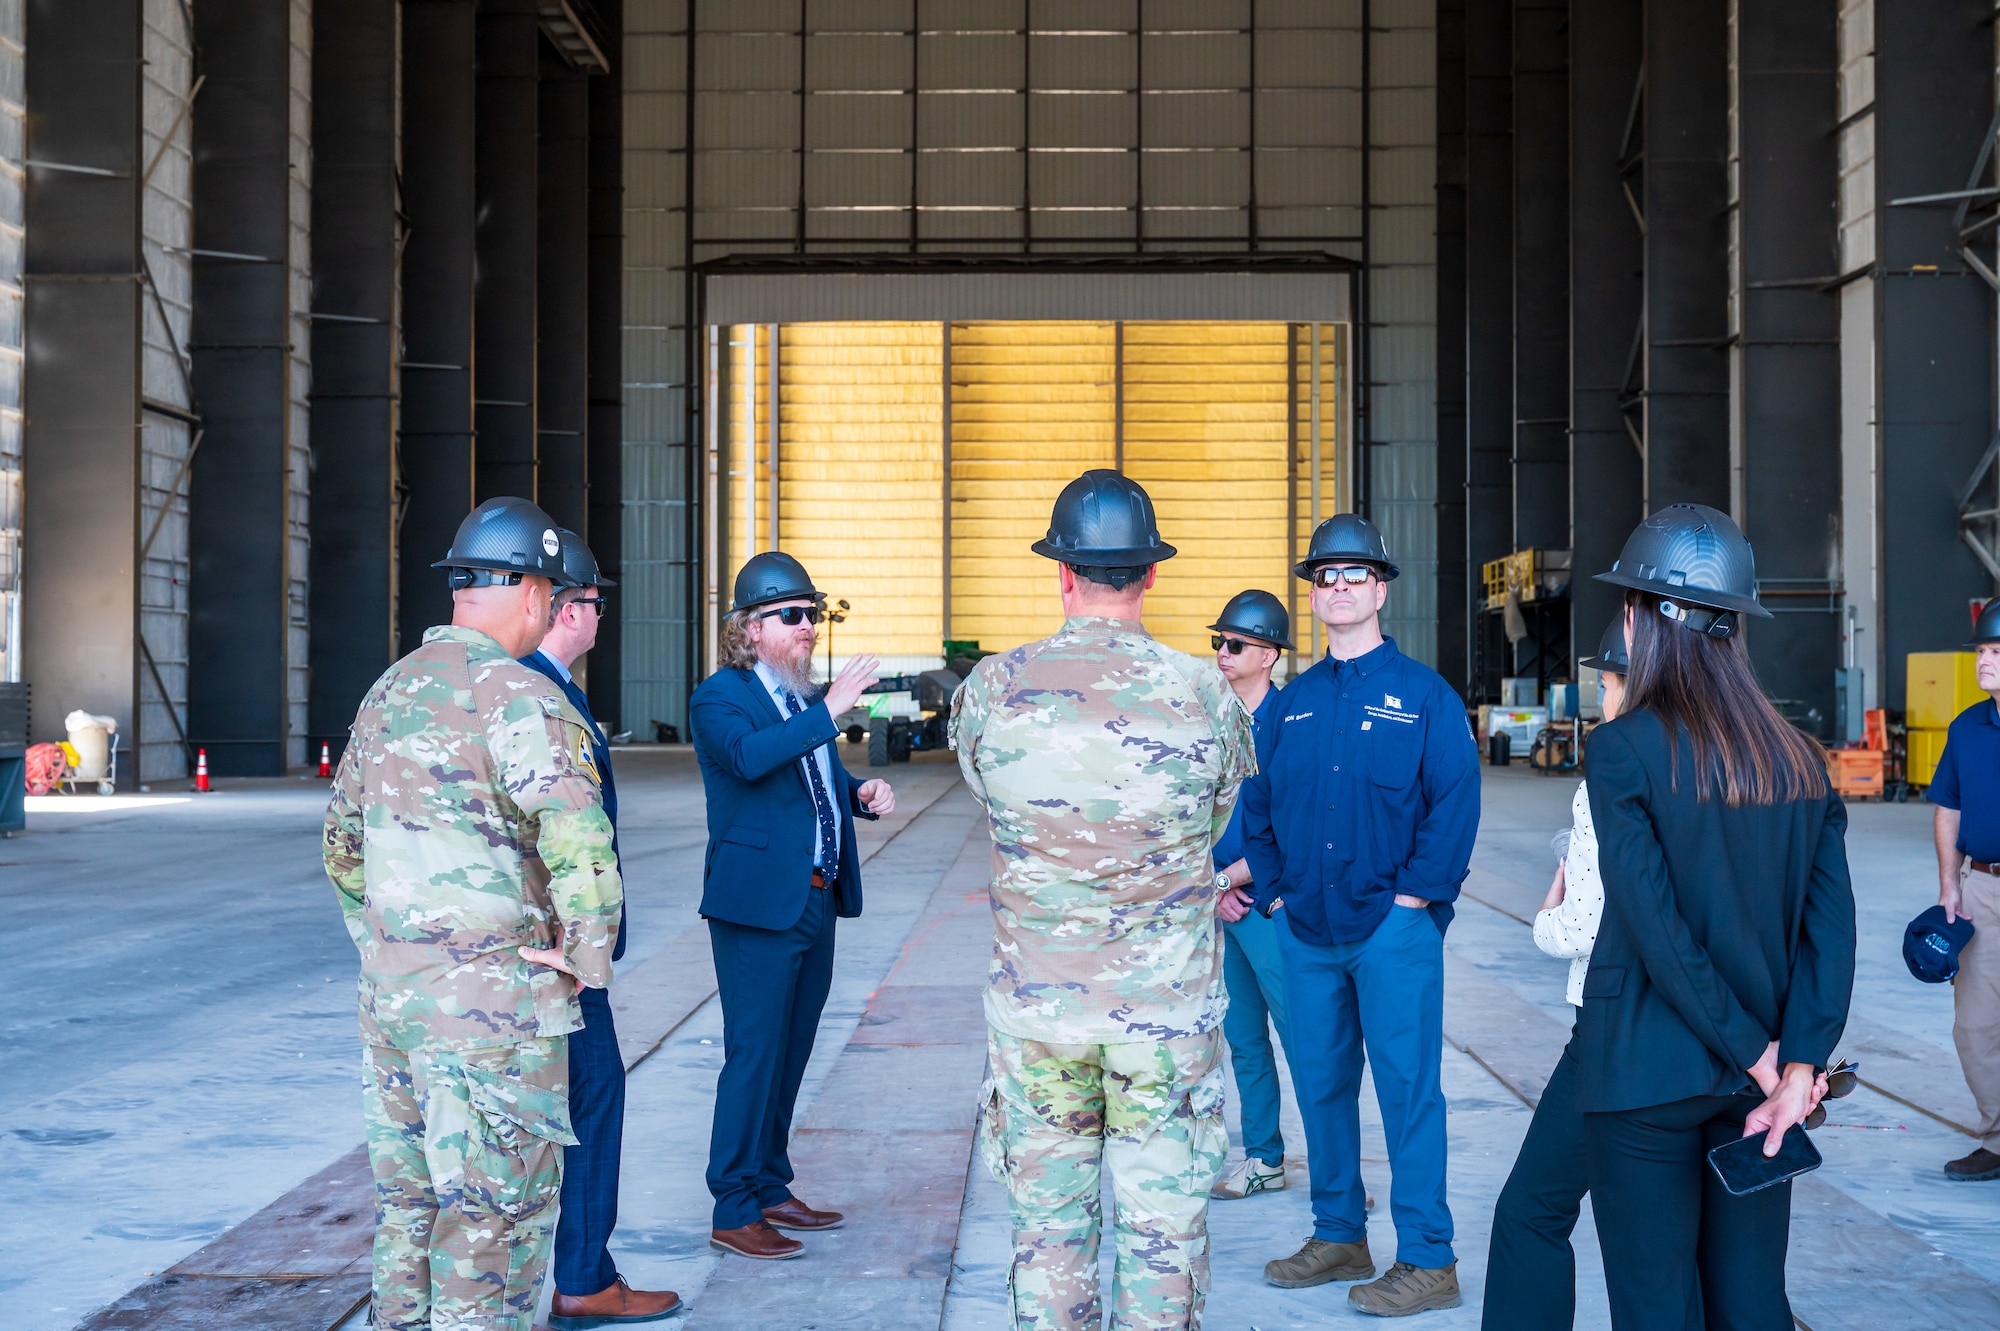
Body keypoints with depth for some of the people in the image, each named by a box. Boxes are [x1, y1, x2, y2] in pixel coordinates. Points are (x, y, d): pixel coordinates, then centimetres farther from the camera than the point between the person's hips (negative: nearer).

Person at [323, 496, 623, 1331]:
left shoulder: (390, 691, 11)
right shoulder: (518, 697, -16)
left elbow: (343, 839, 20)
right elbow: (580, 845, -28)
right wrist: (586, 960, -14)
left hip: (391, 988, 8)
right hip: (491, 996, -8)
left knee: (408, 1195, 18)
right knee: (495, 1211, 1)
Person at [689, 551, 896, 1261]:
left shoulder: (804, 696, 15)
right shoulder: (719, 698, -9)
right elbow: (749, 757, -31)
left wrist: (864, 794, 6)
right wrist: (830, 709, -34)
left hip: (816, 902, 8)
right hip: (757, 905, -8)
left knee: (789, 1054, 15)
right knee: (754, 1057, -5)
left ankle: (770, 1189, 26)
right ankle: (734, 1212, 2)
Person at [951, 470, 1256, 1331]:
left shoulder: (990, 690, -6)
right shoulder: (1204, 695, -7)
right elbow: (1223, 822, 7)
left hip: (1035, 1009, 1)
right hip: (1168, 1015, -1)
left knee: (1047, 1226, 12)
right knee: (1165, 1229, 9)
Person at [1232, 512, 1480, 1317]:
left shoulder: (1424, 695, -2)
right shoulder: (1295, 701, 12)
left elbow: (1456, 803, -7)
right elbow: (1260, 800, 16)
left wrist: (1412, 895, -11)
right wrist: (1272, 888, 6)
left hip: (1392, 928, -5)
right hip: (1307, 932, 5)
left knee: (1407, 1090, -3)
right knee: (1320, 1085, 12)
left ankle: (1427, 1260, 5)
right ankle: (1339, 1237, 25)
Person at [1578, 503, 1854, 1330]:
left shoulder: (1625, 750, -11)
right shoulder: (1797, 758, 5)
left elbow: (1654, 927, -17)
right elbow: (1830, 928, -2)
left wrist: (1758, 1058, -11)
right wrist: (1798, 1065, -7)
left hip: (1647, 1075, -5)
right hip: (1754, 1081, 5)